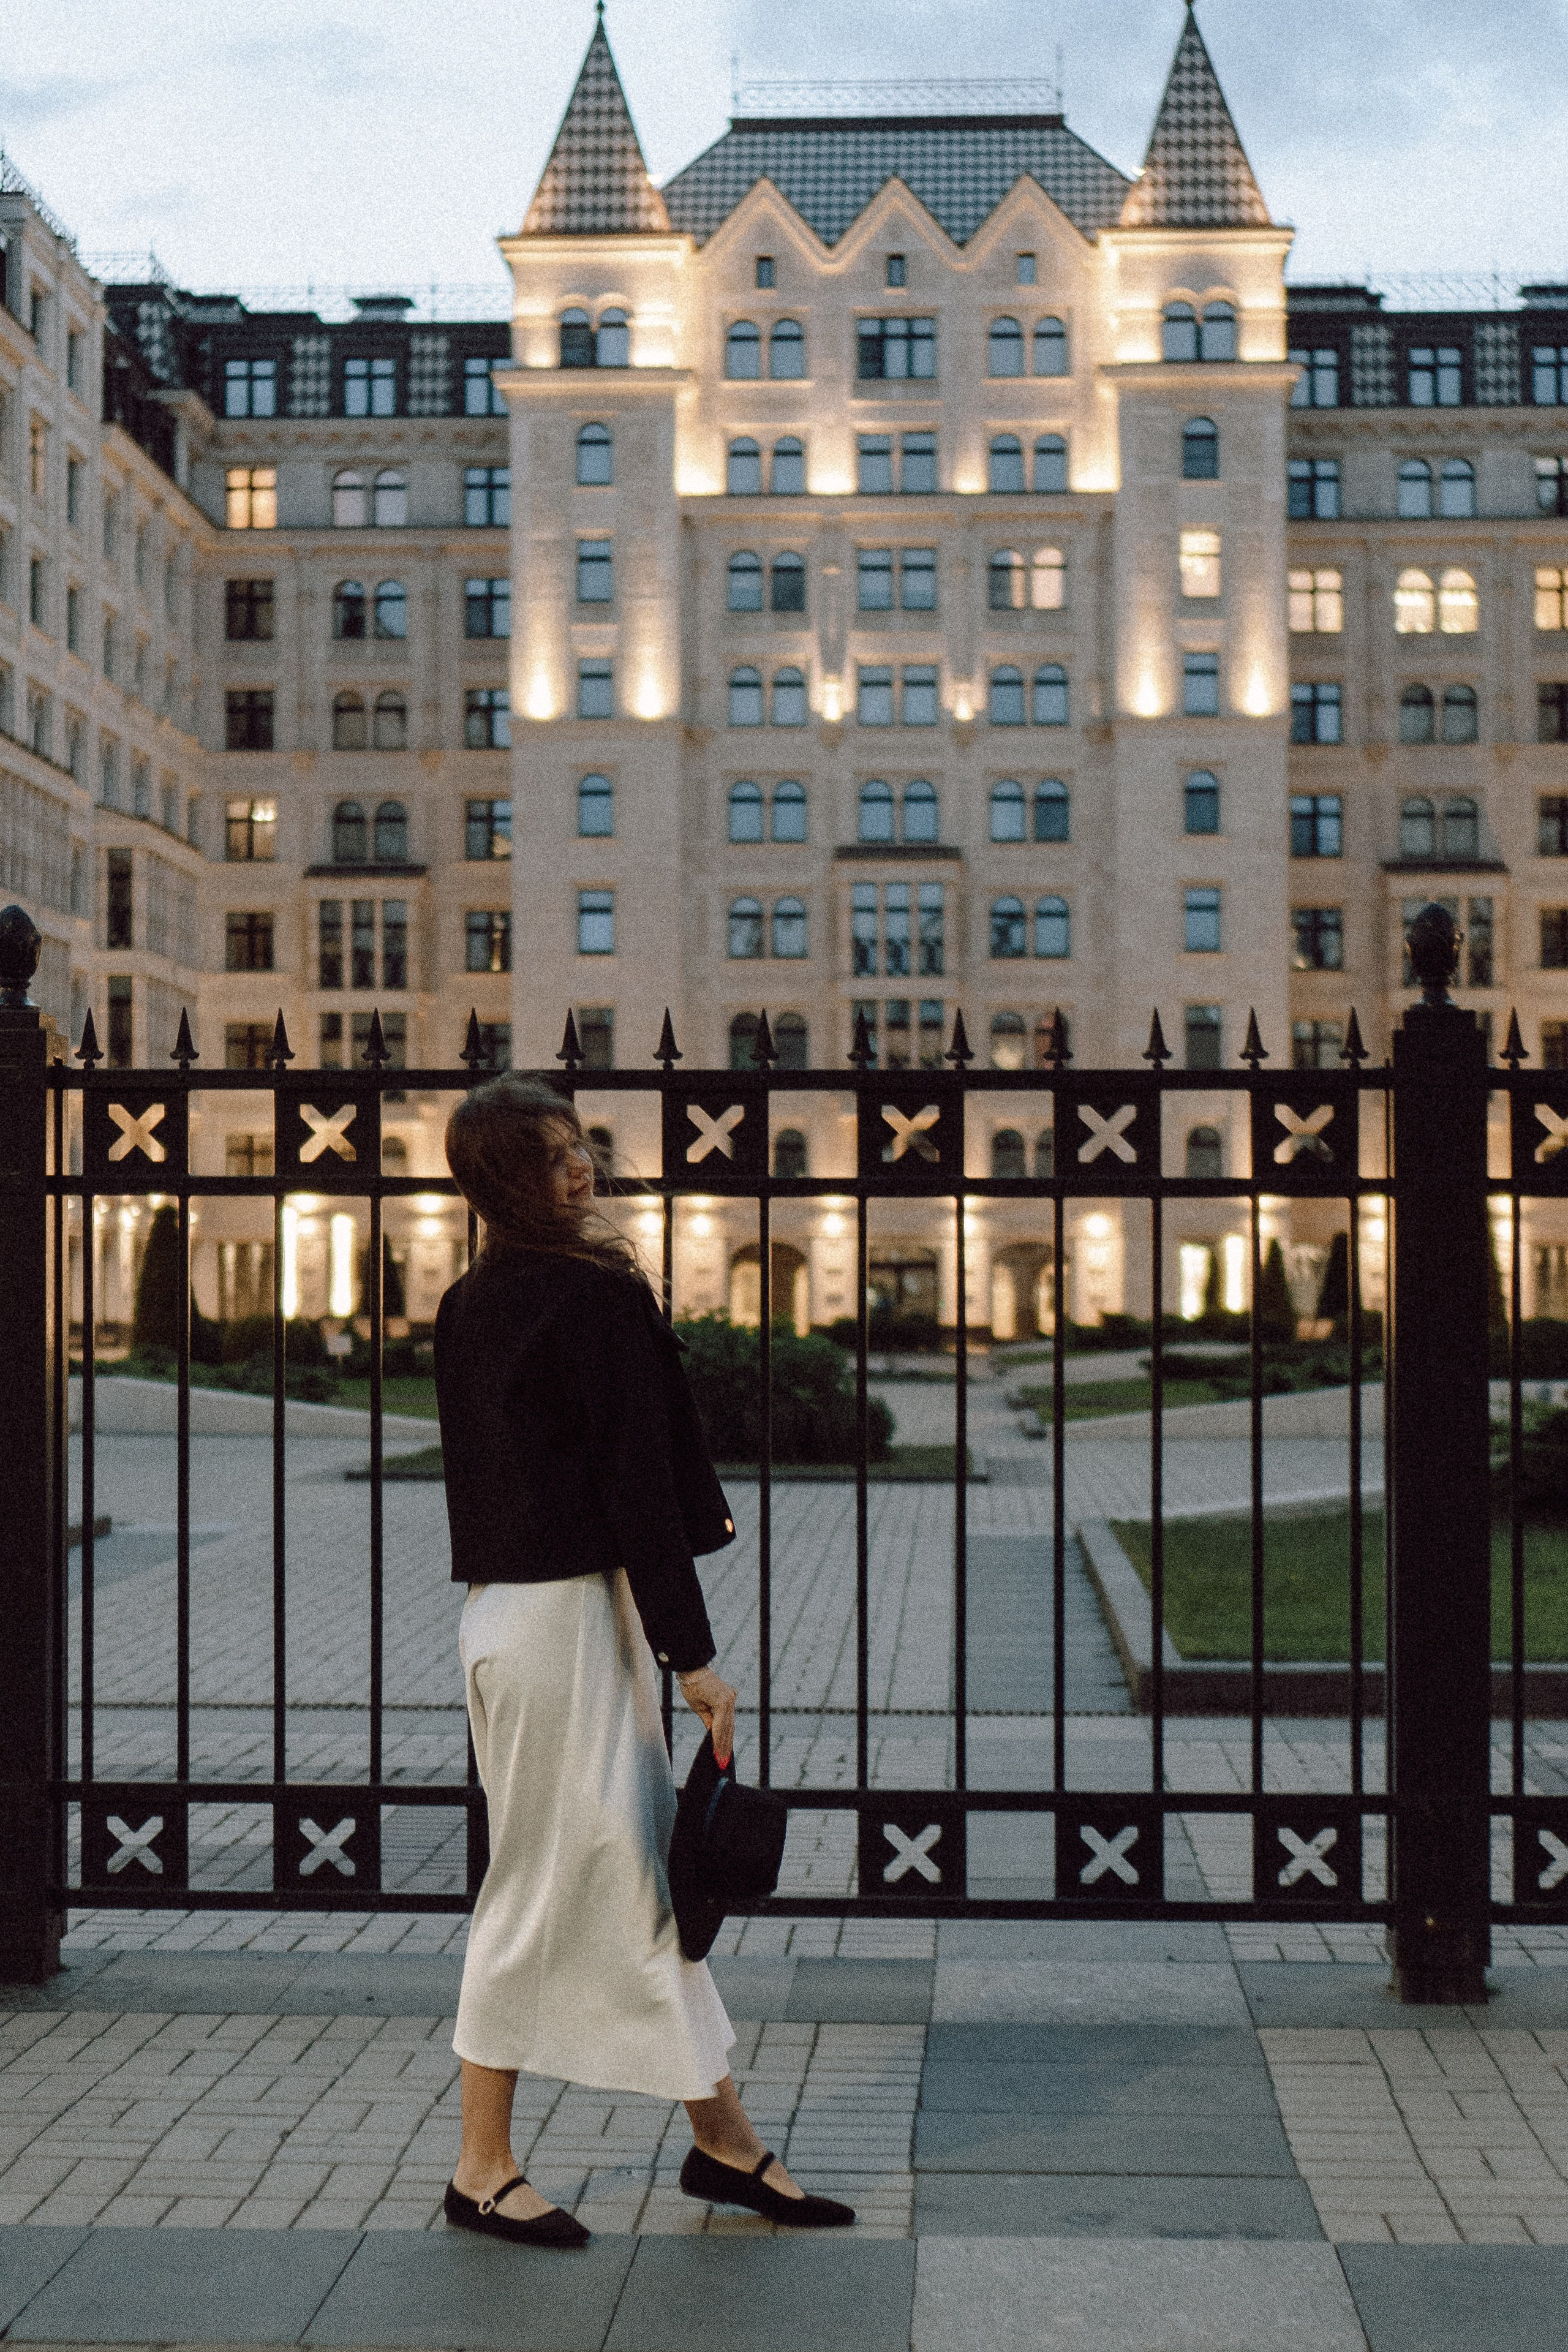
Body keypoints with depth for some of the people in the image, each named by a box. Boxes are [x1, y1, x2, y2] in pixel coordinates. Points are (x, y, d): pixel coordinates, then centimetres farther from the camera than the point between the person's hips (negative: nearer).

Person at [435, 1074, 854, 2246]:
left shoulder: (474, 1304, 10)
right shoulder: (597, 1299, -16)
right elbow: (636, 1485, -17)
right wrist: (693, 1652, -14)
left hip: (511, 1607, 9)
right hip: (572, 1614, -9)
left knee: (642, 1864, 13)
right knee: (550, 1878, 1)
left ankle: (723, 2136, 22)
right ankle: (484, 2168, 13)